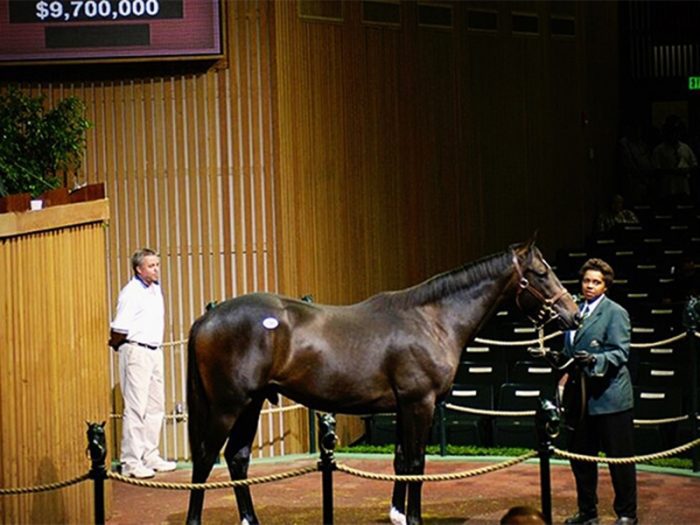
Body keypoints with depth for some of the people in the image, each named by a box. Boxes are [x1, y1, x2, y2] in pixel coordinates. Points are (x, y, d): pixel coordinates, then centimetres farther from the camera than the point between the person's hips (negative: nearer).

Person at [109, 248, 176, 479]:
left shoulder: (155, 287, 12)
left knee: (156, 406, 13)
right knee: (136, 408, -8)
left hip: (155, 351, 9)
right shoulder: (131, 292, -14)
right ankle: (131, 462, -5)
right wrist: (116, 345, 0)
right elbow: (120, 328, -16)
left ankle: (150, 456, 22)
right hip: (136, 352, -9)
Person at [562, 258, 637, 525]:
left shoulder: (615, 313, -8)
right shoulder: (576, 310, 13)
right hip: (582, 396, 7)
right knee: (580, 455, 12)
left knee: (619, 458, 1)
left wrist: (595, 360, -30)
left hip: (609, 395, -7)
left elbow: (621, 352, -15)